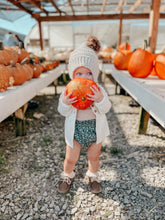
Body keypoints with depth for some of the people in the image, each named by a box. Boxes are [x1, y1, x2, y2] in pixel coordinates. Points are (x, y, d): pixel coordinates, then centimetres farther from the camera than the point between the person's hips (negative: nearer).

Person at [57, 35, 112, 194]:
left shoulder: (98, 90, -14)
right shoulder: (68, 91, -14)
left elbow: (105, 109, -20)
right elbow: (63, 112, -14)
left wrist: (100, 100, -40)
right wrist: (65, 103, -35)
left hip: (95, 128, 1)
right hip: (75, 129, 0)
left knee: (94, 157, 19)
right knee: (70, 158, 13)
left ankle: (93, 176, 49)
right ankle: (67, 176, 45)